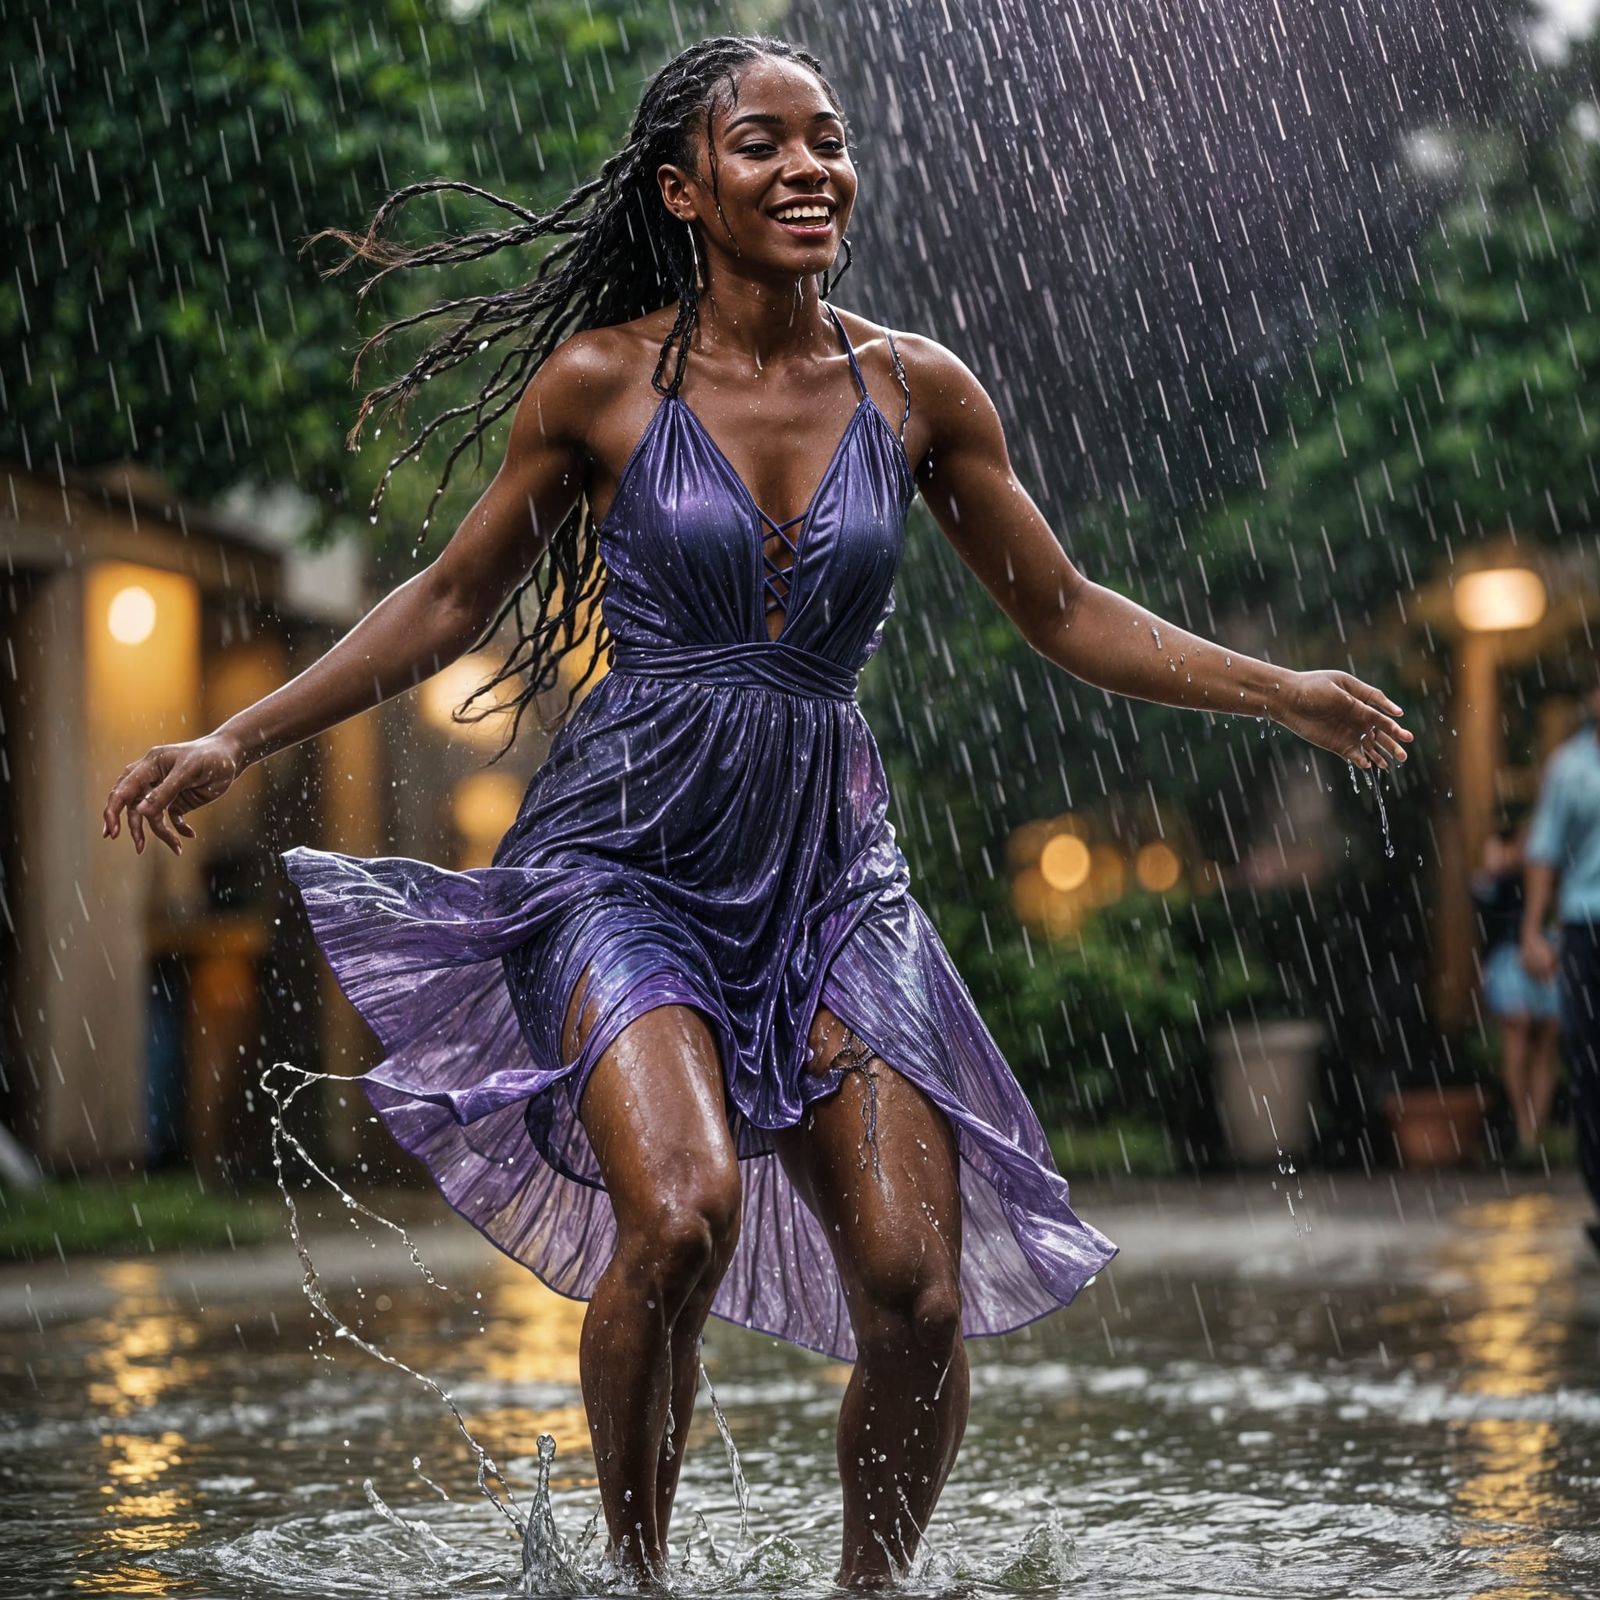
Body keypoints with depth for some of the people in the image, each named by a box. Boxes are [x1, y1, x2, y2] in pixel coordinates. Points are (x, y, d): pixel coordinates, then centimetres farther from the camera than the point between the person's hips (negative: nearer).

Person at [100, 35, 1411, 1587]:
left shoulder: (917, 390, 4)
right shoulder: (599, 382, -3)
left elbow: (1066, 614, 13)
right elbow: (451, 601, 7)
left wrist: (1284, 690, 6)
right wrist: (236, 741, 4)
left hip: (824, 864, 3)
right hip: (625, 854, -3)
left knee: (921, 1296, -10)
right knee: (685, 1209, -28)